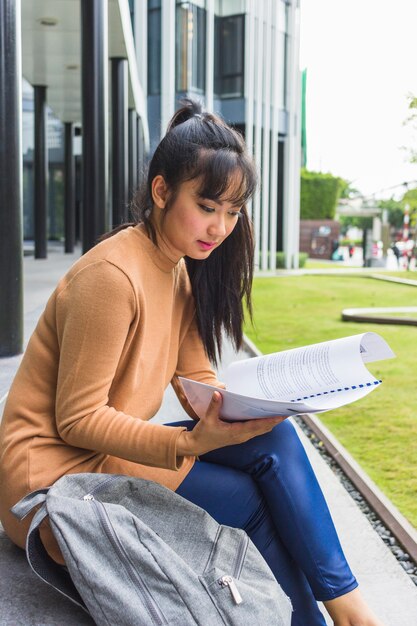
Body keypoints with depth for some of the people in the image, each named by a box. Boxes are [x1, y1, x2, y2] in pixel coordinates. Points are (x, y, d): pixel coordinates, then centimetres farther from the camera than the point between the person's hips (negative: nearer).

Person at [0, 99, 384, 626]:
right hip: (54, 470, -7)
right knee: (250, 498, -15)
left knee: (273, 439, -11)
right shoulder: (112, 274, -22)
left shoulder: (182, 272, 6)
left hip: (110, 448, 7)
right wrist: (189, 443, -31)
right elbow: (76, 419, -21)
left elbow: (198, 383, 4)